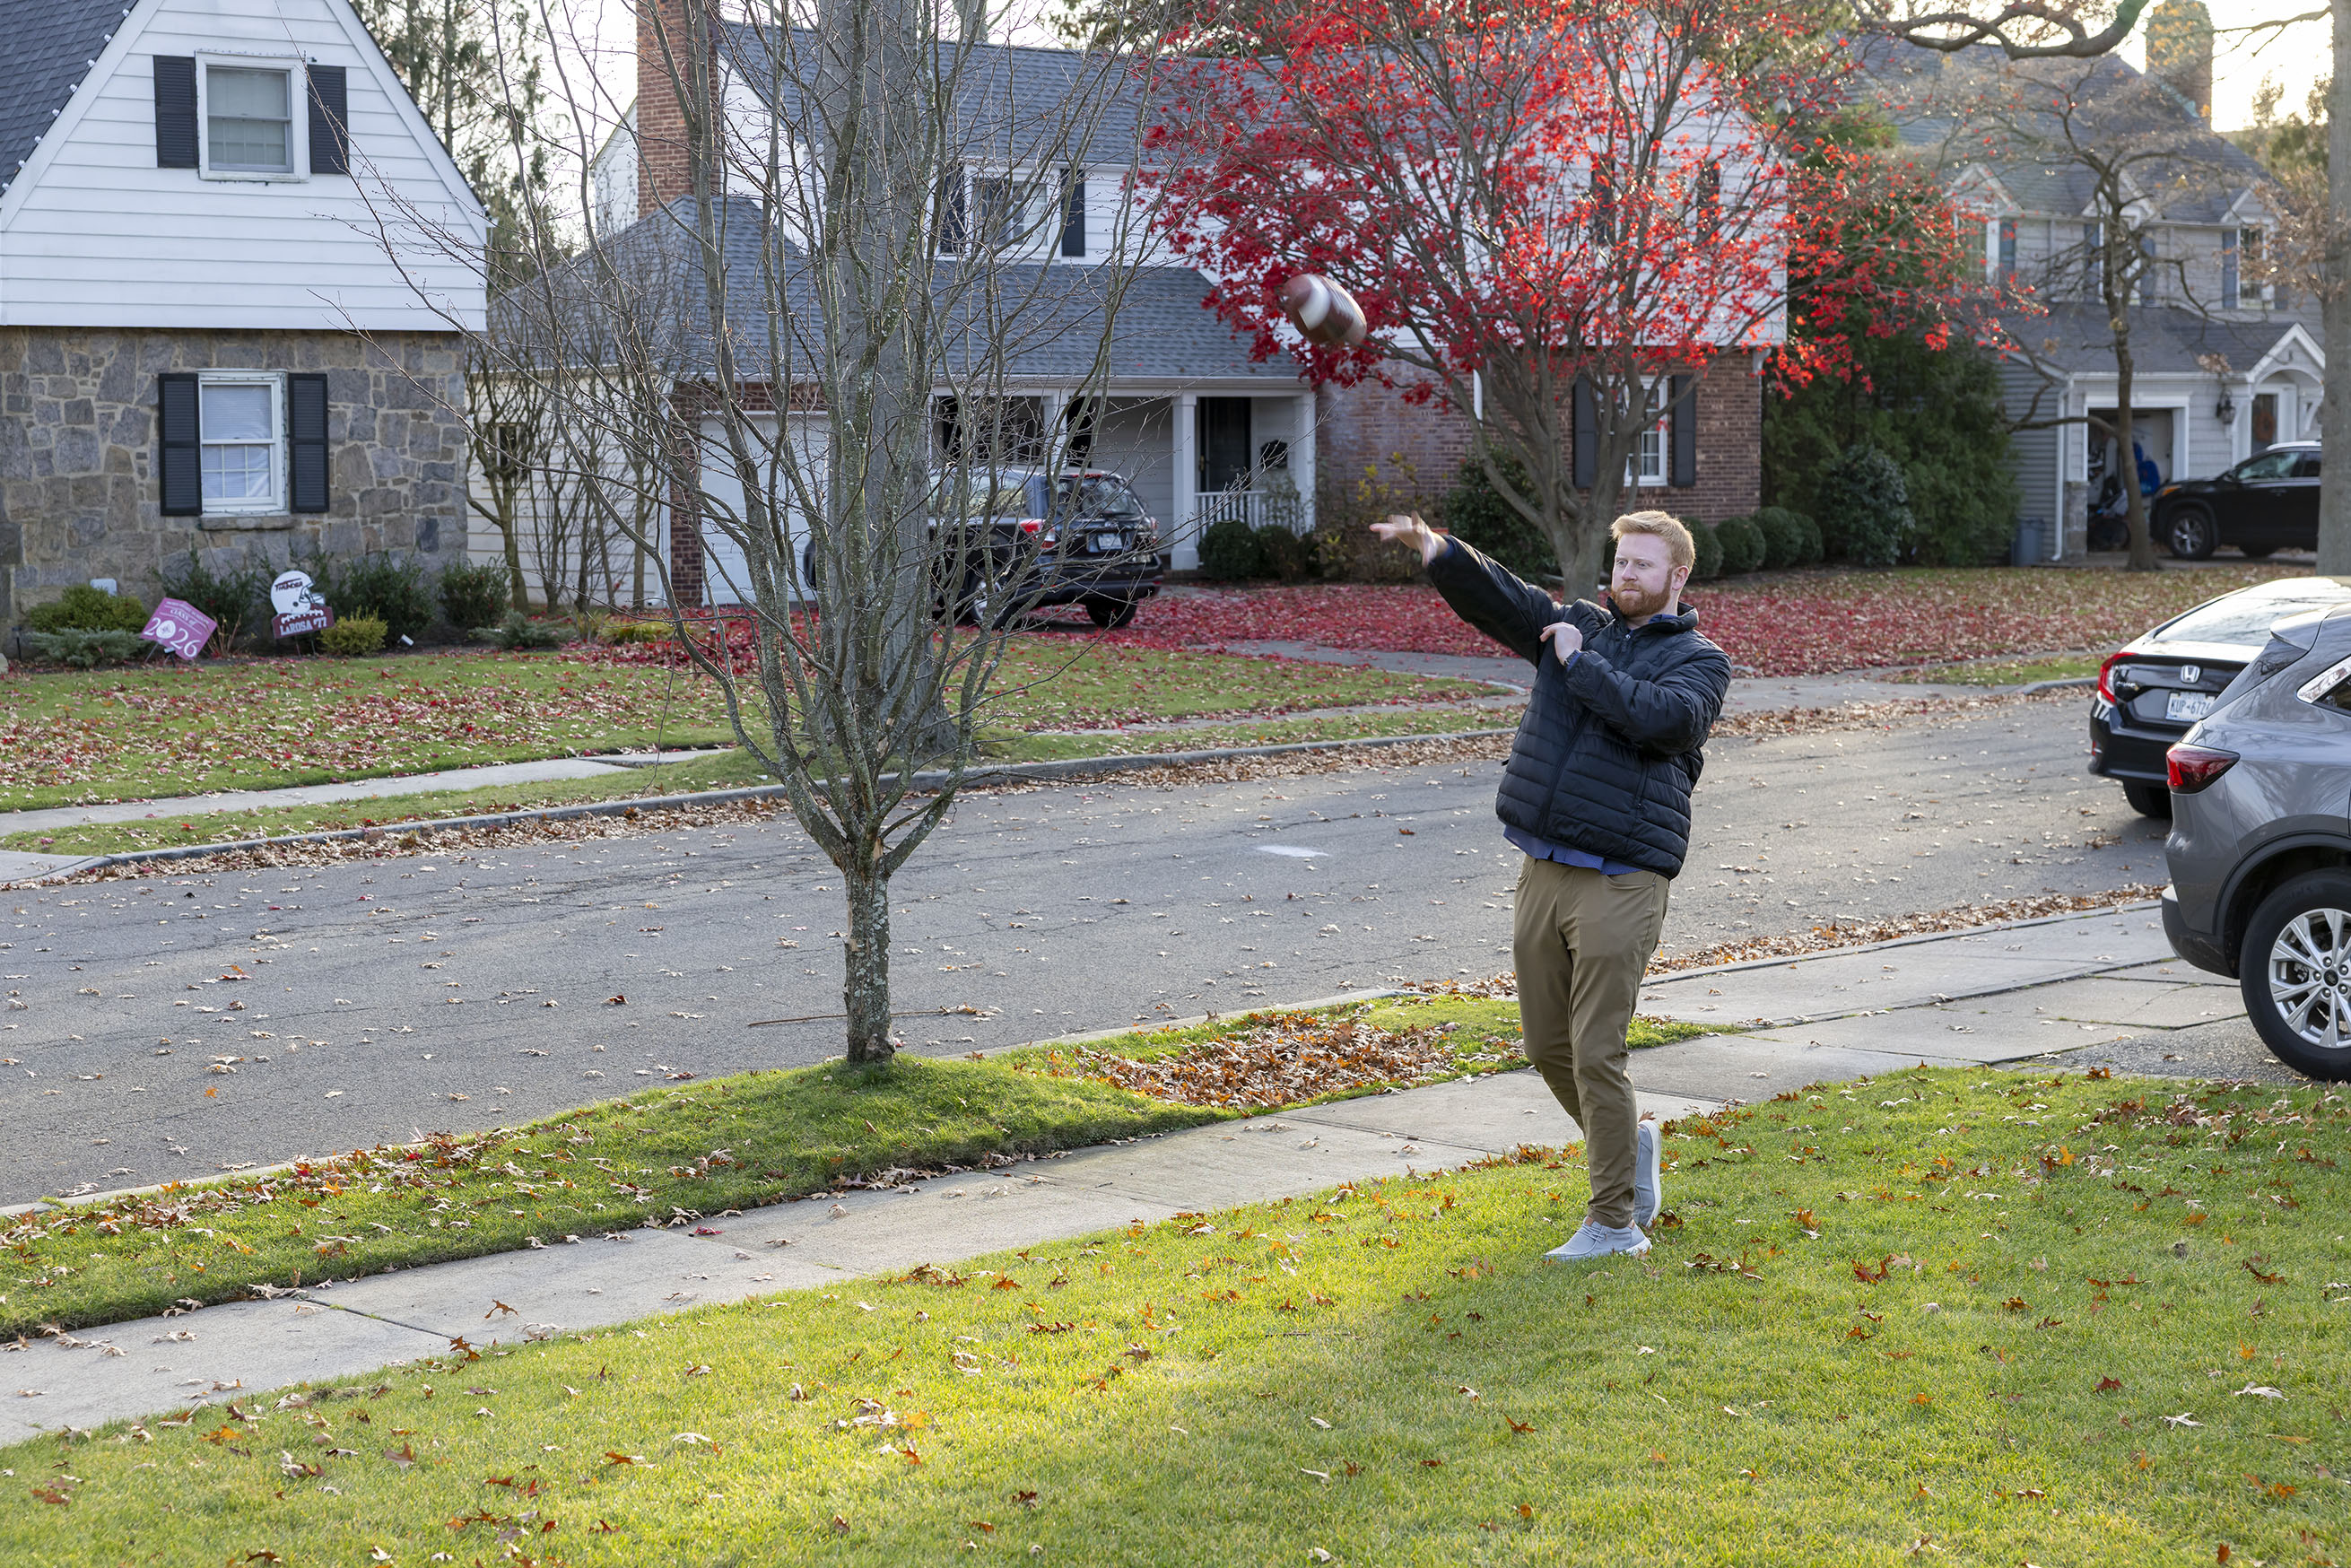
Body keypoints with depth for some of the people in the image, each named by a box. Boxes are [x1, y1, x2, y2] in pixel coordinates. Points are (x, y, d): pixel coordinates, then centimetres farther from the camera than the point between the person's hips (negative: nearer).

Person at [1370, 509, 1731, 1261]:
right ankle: (1629, 1143, 37)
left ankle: (1615, 1223, 5)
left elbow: (1657, 718, -21)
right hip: (1542, 874, 6)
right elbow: (1494, 596, 2)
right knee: (1548, 1047, 12)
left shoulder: (1699, 661, 0)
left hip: (1620, 883, -6)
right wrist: (1432, 546, -16)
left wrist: (1579, 662, -11)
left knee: (1595, 1053, -6)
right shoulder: (1577, 624, 15)